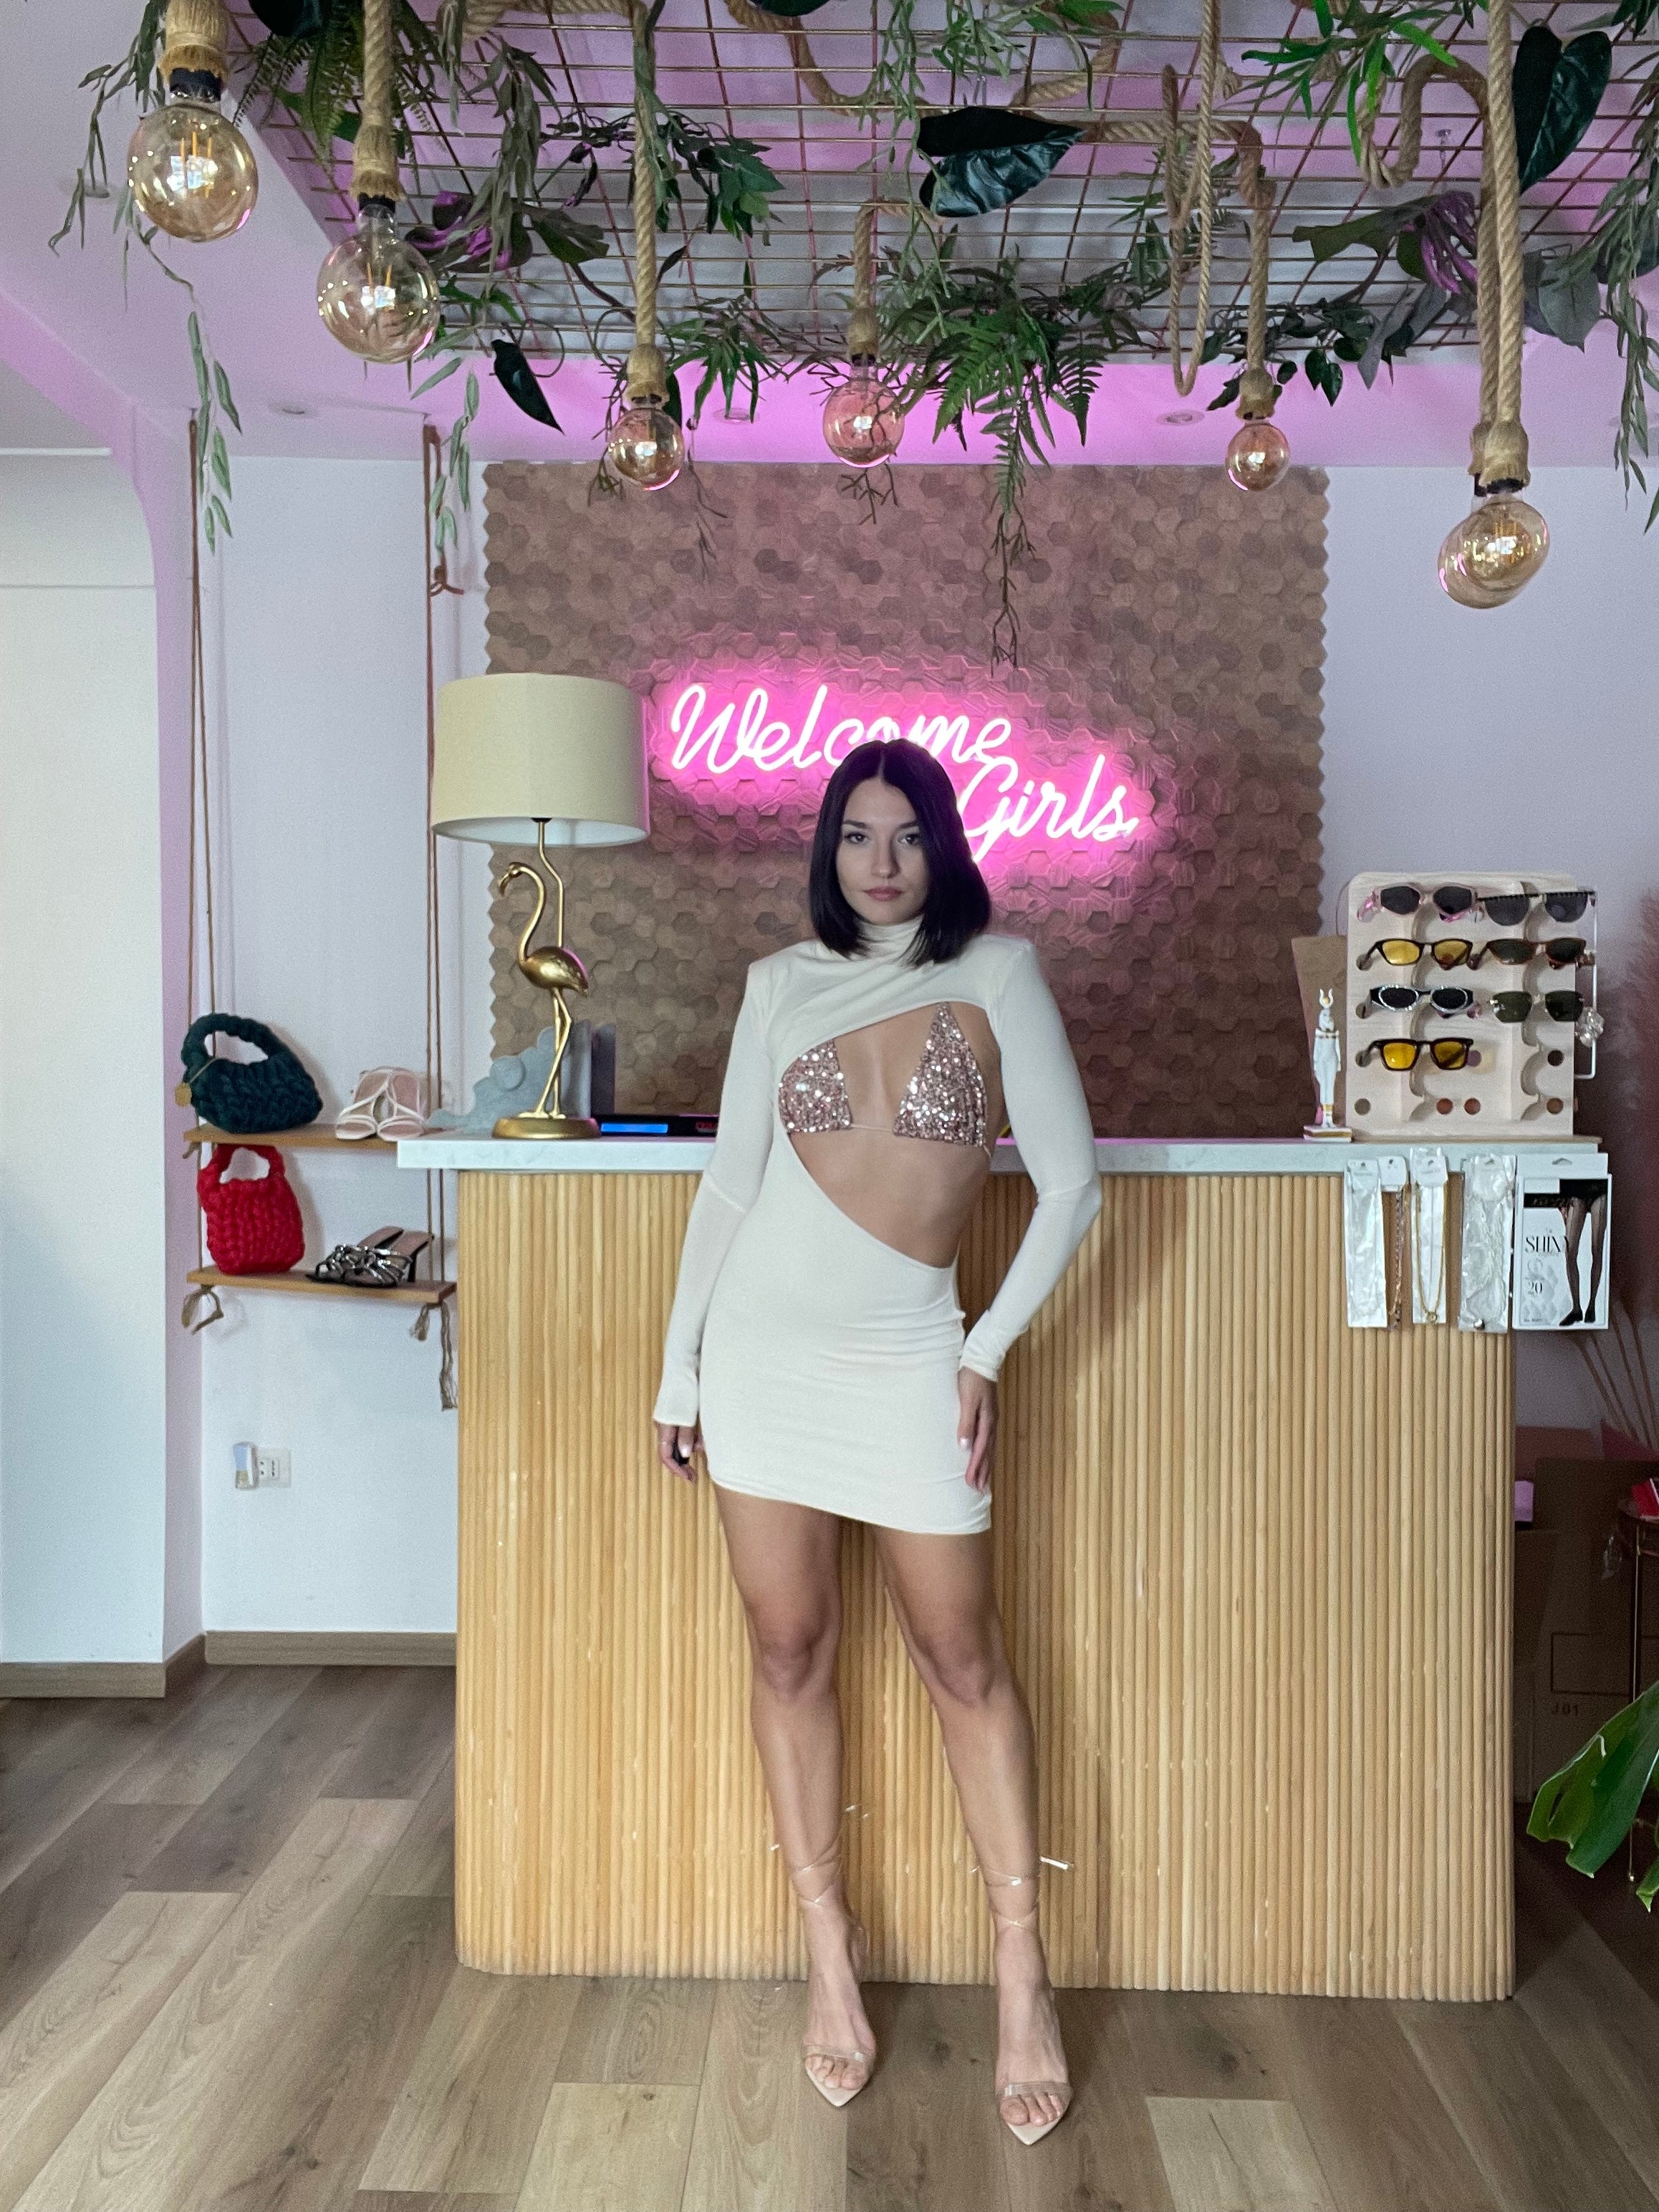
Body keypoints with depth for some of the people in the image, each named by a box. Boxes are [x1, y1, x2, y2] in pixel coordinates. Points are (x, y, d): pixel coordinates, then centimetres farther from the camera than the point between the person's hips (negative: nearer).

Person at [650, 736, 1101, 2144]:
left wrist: (989, 1354, -5)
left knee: (963, 1657, 4)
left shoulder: (995, 971, -3)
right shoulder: (781, 985, 5)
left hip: (905, 1355, -2)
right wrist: (678, 1367, 7)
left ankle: (1022, 1969, 18)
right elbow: (728, 1183, 8)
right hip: (762, 1348, 2)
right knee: (791, 1650, 8)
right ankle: (831, 1947, 24)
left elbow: (1071, 1184, -4)